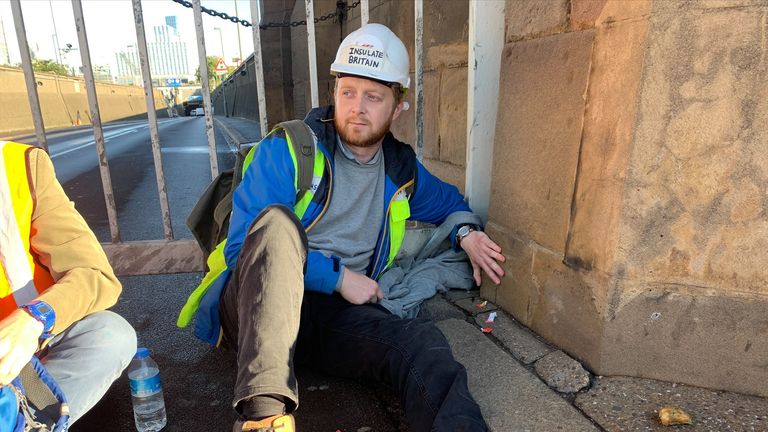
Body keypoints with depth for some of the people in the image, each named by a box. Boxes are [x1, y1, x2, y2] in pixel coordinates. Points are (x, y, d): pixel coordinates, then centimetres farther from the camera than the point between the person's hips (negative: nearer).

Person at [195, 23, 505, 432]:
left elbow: (447, 199, 30)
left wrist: (466, 232, 6)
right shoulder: (287, 149, -5)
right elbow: (241, 248, -11)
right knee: (277, 219, -35)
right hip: (255, 307, -2)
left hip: (336, 313, 3)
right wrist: (338, 275, -14)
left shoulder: (400, 170, 10)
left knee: (424, 343, -29)